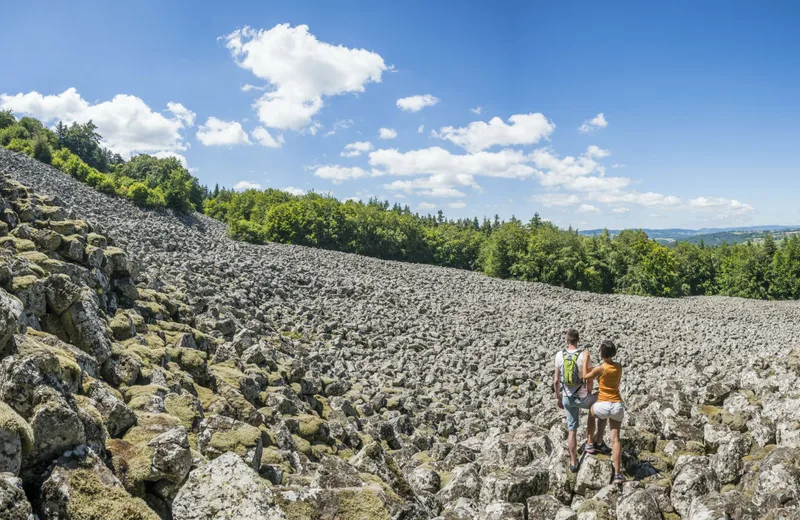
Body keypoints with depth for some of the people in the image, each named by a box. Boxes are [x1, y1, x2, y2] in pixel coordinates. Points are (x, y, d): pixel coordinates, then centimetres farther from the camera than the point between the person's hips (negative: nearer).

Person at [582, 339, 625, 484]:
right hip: (617, 406, 4)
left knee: (591, 412, 32)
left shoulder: (600, 368, -14)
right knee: (615, 439, 7)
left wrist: (586, 360, 12)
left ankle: (590, 444, 36)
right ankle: (617, 474, 2)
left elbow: (585, 377, 4)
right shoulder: (619, 366, 2)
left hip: (604, 406, -4)